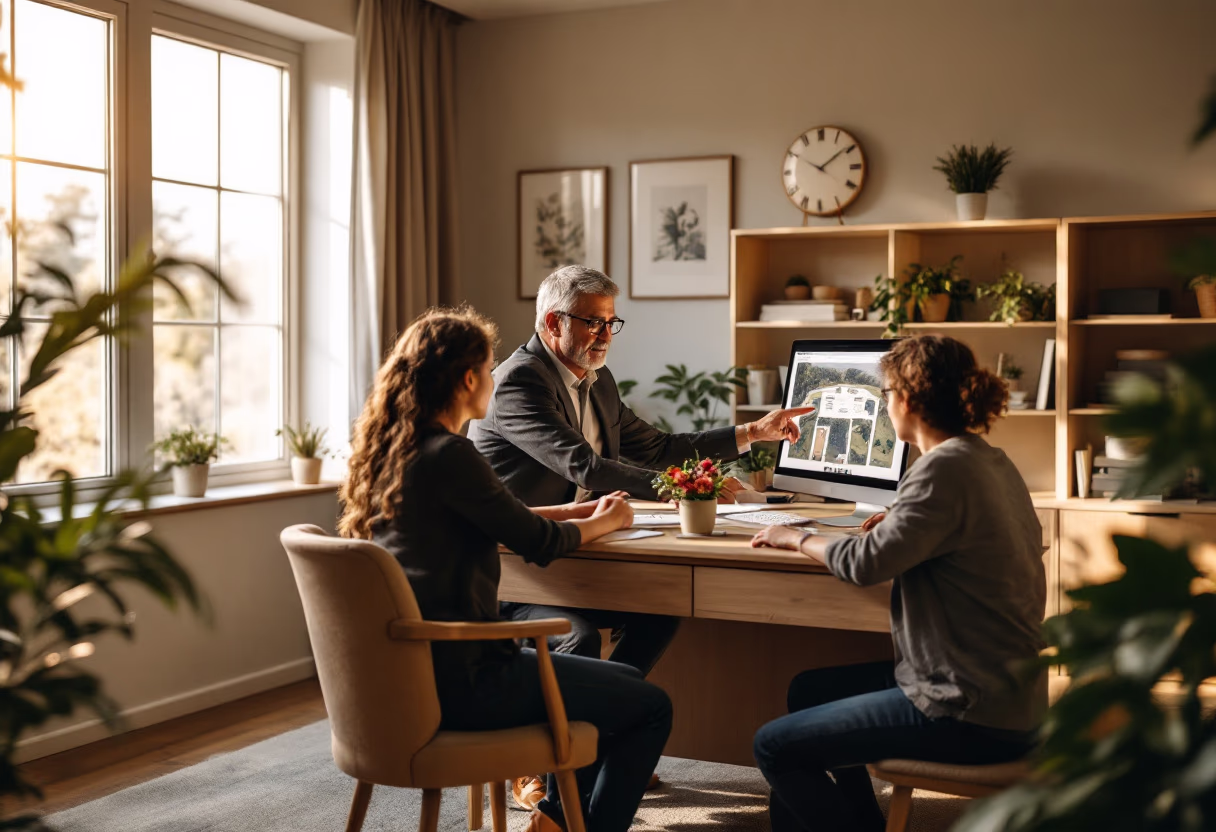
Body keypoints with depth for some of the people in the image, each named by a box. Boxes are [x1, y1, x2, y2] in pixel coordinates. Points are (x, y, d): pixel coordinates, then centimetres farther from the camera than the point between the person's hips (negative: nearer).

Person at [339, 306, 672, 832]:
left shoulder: (389, 451, 8)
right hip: (458, 680, -9)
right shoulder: (447, 454, -19)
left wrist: (580, 511, 17)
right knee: (651, 709, 2)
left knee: (622, 682, 22)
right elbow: (538, 543, -10)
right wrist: (603, 522, 9)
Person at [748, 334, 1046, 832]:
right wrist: (899, 523, 9)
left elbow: (865, 563, -24)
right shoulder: (991, 460, 8)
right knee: (810, 690, 23)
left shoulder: (946, 468, -21)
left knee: (773, 747, -4)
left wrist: (796, 538, -7)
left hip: (973, 716, -10)